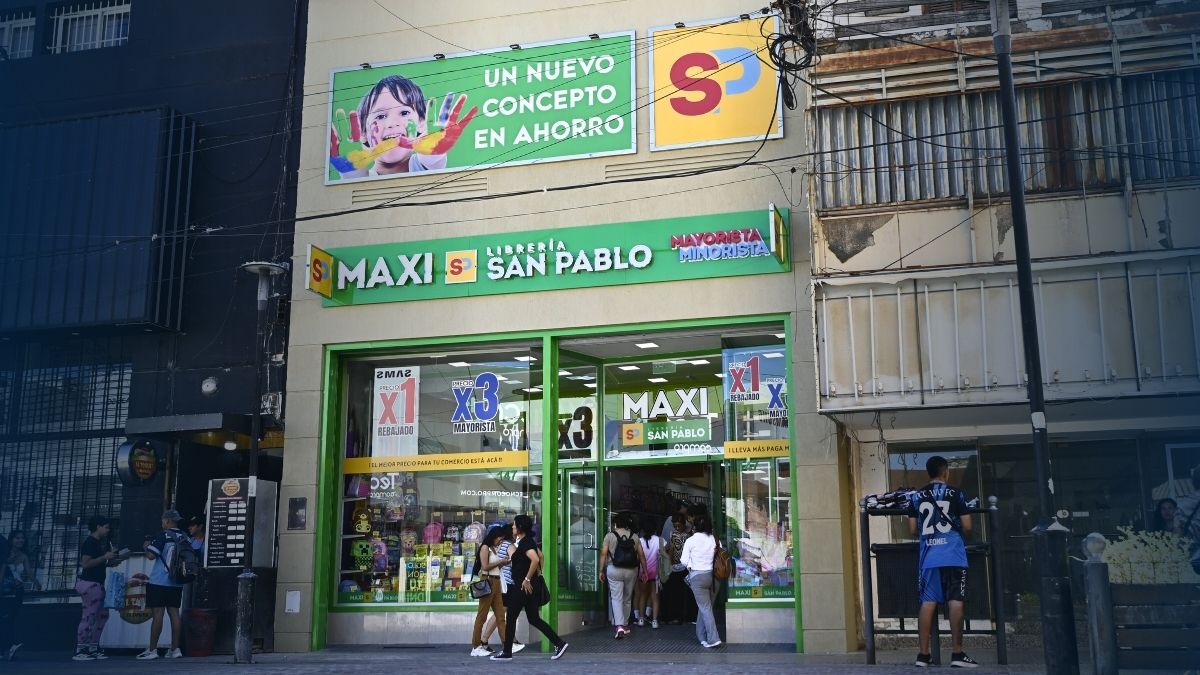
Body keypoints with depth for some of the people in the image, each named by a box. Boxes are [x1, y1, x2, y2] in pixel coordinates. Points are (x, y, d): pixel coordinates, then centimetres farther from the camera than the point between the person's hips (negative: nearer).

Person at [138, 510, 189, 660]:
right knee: (174, 613, 8)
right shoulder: (185, 538, 7)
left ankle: (152, 650, 0)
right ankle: (175, 649, 9)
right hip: (177, 584, 6)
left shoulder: (163, 536, -10)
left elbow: (151, 555, -15)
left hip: (159, 582, -6)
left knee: (157, 614, -4)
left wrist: (146, 547, 4)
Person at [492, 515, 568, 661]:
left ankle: (507, 653, 10)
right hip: (528, 587, 10)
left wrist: (527, 579, -26)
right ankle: (559, 643, 5)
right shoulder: (528, 541, 13)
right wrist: (538, 573, 22)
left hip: (524, 587, -10)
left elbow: (535, 559, -32)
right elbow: (540, 556, 27)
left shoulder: (525, 543, -17)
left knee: (510, 618, 1)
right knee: (534, 619, 10)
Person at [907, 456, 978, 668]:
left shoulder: (916, 497, 9)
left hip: (929, 557, 3)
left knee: (928, 603, 2)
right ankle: (957, 654, -3)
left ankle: (923, 655, 3)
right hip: (953, 555, -3)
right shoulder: (955, 493, 1)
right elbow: (967, 527, -1)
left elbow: (912, 529, 11)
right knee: (955, 602, -2)